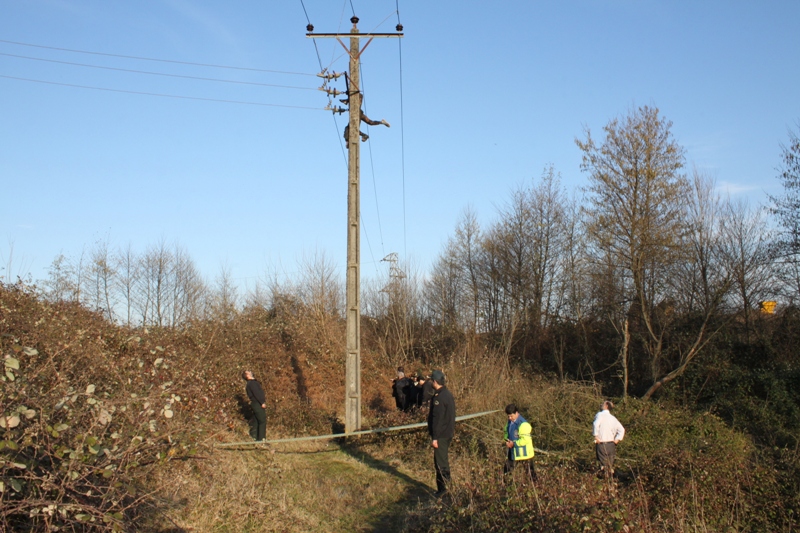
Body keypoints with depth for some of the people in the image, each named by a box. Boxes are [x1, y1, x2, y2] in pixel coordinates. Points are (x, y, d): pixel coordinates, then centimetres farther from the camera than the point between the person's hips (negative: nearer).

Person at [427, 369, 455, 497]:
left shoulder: (439, 397, -21)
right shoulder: (448, 394, 10)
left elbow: (437, 419, -23)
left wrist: (434, 437, -21)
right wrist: (431, 410, 21)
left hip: (441, 435, -10)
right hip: (449, 433, 10)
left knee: (440, 463, -2)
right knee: (444, 461, 17)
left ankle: (444, 489, 3)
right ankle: (445, 487, 25)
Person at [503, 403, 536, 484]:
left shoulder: (523, 424, -24)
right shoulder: (510, 422, 3)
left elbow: (525, 440, -27)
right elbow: (507, 432, 17)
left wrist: (514, 443, -23)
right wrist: (507, 439, -3)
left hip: (524, 454, -8)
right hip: (512, 452, 8)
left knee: (529, 473, 4)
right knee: (507, 471, 19)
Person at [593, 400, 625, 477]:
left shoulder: (600, 414, -6)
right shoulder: (613, 418, 13)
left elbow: (596, 424, -25)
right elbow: (621, 429, 12)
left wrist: (596, 435, -17)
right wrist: (617, 439, 10)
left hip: (602, 444, -6)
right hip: (611, 444, 6)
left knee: (604, 464, -2)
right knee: (610, 464, 13)